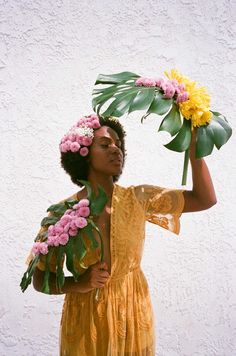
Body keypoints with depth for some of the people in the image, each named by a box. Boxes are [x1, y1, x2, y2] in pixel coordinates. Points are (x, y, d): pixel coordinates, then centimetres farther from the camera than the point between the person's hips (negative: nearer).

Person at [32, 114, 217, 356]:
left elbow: (205, 199, -14)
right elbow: (39, 280, -6)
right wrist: (79, 284, -24)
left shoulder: (138, 198, -9)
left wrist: (193, 143, -23)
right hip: (86, 318, -1)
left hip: (133, 312, 2)